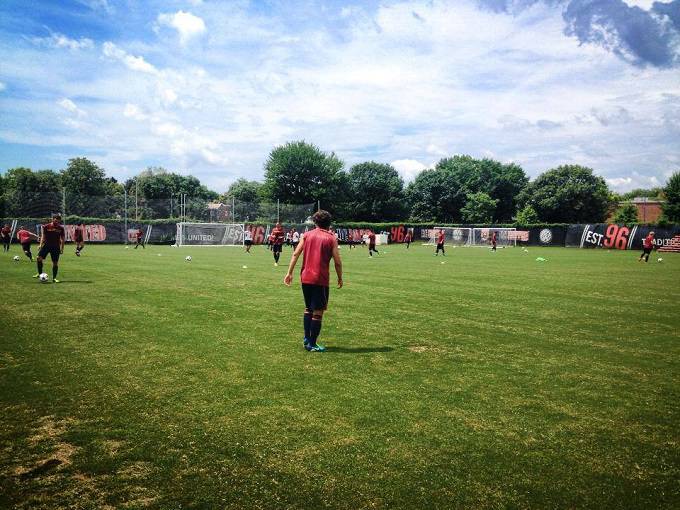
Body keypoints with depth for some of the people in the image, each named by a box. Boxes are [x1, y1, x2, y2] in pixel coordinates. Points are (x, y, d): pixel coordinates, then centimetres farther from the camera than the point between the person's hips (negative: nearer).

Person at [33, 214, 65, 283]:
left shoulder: (61, 228, 2)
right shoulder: (46, 226, 0)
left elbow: (62, 239, 7)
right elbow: (43, 236, 5)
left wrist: (62, 248, 4)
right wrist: (41, 245, -4)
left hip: (56, 247, 0)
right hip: (46, 245, 0)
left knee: (55, 262, 1)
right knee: (39, 258, -16)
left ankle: (54, 278, 11)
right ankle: (40, 273, 2)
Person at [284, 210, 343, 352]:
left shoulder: (307, 235, 7)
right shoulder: (331, 238, -3)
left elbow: (295, 254, 1)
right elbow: (337, 262, -6)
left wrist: (289, 273, 5)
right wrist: (340, 279, 6)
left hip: (305, 278, 4)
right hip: (320, 280, -4)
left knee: (308, 308, 20)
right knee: (318, 312, 3)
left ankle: (306, 339, 24)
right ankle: (312, 344, 5)